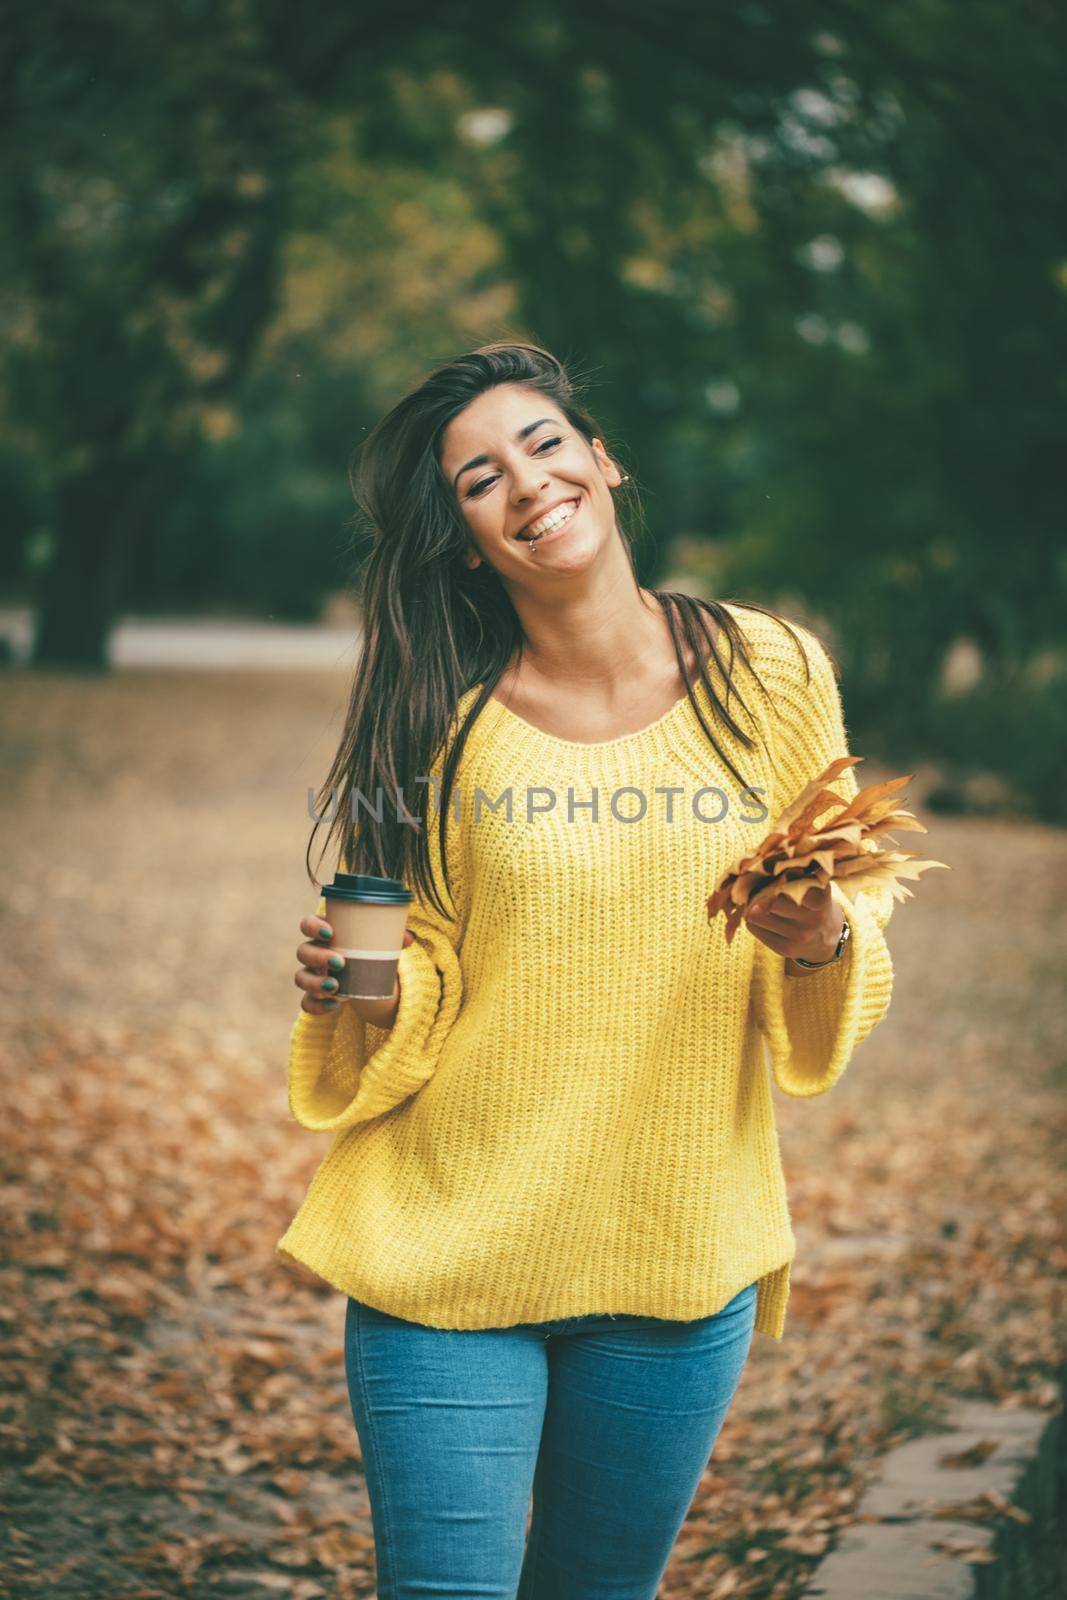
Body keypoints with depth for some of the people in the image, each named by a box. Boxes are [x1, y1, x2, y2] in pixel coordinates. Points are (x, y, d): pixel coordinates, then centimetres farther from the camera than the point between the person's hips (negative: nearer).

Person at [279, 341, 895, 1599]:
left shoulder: (772, 675, -1)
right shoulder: (447, 725, -3)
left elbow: (857, 927, 5)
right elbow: (423, 979, 4)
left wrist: (821, 942, -17)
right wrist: (363, 998, -17)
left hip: (680, 1258, 1)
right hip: (449, 1252, -1)